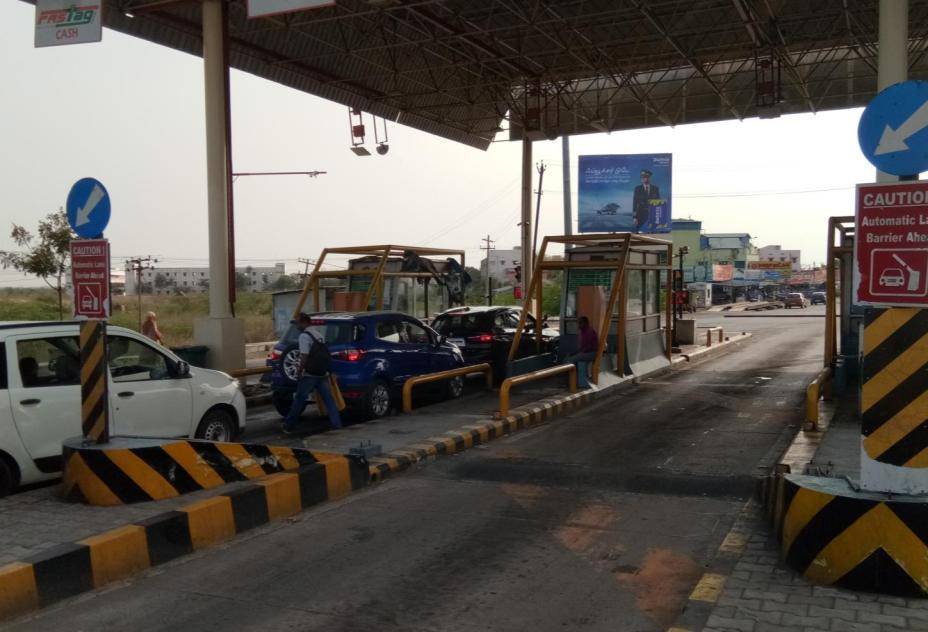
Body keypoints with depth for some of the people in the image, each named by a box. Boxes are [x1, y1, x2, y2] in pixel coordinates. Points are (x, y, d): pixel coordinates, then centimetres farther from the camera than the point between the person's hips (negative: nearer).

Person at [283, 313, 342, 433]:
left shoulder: (304, 336, -10)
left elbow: (304, 356, -18)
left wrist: (299, 370, -8)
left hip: (310, 375, -7)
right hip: (323, 373, 7)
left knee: (299, 400, 2)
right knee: (329, 400, 6)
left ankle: (288, 426, 10)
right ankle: (337, 425, 3)